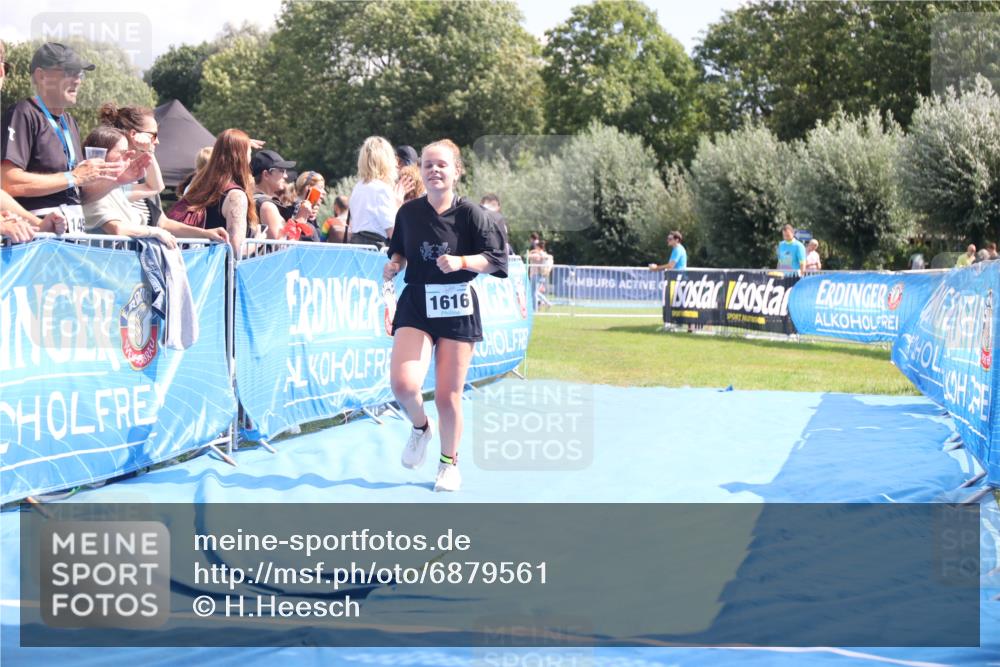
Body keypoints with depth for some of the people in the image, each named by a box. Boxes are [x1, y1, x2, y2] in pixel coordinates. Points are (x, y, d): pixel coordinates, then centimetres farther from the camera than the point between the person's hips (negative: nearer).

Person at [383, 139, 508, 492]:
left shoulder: (470, 213, -7)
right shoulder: (408, 212, 2)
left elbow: (495, 259, -6)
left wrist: (461, 262, -21)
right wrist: (394, 264, -4)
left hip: (457, 309, -2)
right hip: (415, 305, 2)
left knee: (448, 395, 2)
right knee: (403, 384, -18)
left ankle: (449, 463, 25)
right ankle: (420, 426, 17)